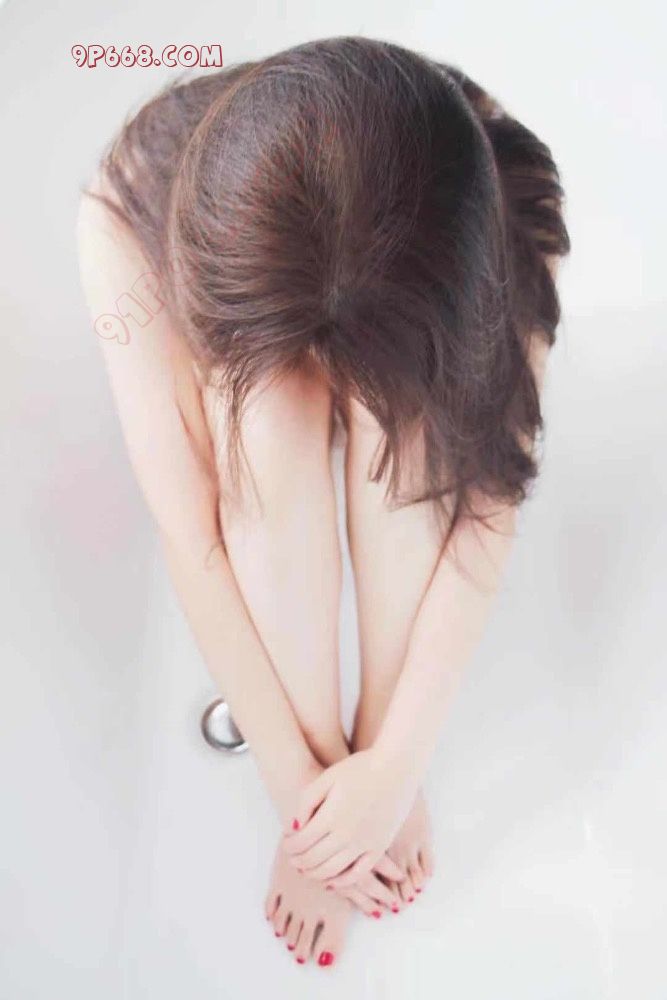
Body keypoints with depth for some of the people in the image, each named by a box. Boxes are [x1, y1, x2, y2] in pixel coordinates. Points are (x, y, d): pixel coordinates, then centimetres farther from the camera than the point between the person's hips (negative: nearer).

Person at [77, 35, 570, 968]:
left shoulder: (508, 212, -34)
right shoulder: (131, 208, -36)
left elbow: (483, 510, -31)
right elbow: (189, 530, -34)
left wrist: (399, 762, -31)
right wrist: (291, 771, -29)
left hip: (416, 355, 1)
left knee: (398, 408, -35)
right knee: (267, 410, -36)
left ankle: (375, 749, -18)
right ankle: (326, 769, -19)